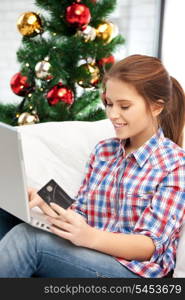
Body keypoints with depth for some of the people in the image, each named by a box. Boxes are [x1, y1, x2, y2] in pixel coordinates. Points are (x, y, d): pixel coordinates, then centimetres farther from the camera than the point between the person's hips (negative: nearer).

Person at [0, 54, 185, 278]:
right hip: (89, 257, 5)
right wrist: (45, 207, -13)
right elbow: (80, 213, 9)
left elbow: (151, 246, -14)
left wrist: (90, 236, -31)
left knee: (28, 237, -28)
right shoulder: (102, 151, 11)